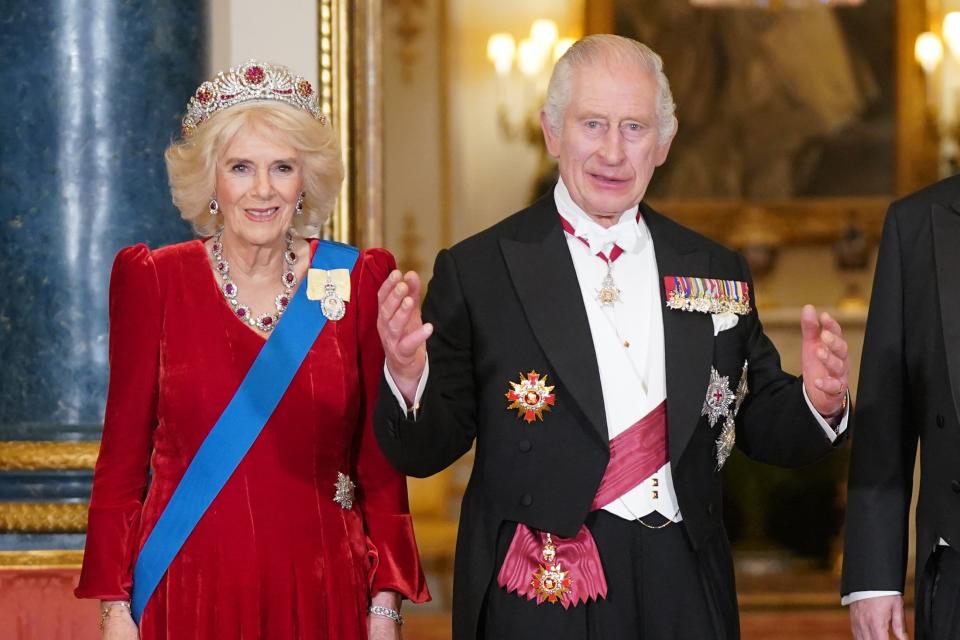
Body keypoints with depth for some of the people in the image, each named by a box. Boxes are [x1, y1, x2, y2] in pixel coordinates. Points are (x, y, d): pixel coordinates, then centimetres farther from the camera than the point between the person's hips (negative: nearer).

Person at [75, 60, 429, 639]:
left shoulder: (358, 281, 3)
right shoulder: (153, 281, 0)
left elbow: (380, 462, 4)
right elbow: (123, 456, 2)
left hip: (320, 592, 1)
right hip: (189, 590, -1)